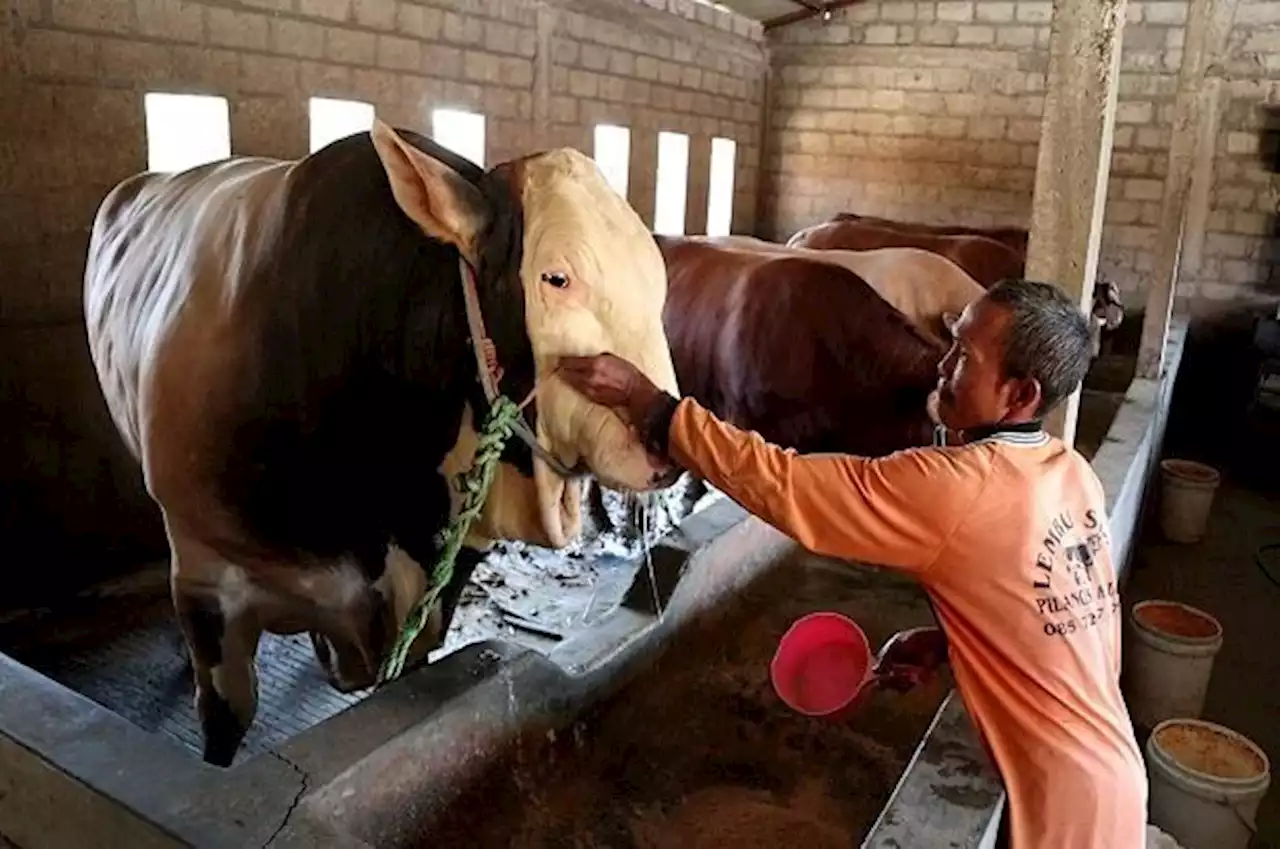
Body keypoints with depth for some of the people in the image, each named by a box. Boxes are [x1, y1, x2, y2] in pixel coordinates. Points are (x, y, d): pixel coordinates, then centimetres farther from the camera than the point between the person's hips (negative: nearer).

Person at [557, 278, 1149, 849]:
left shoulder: (958, 489, -29)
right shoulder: (1072, 474, -3)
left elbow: (780, 483, -26)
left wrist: (645, 402, -21)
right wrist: (942, 640, 2)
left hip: (1062, 800, -7)